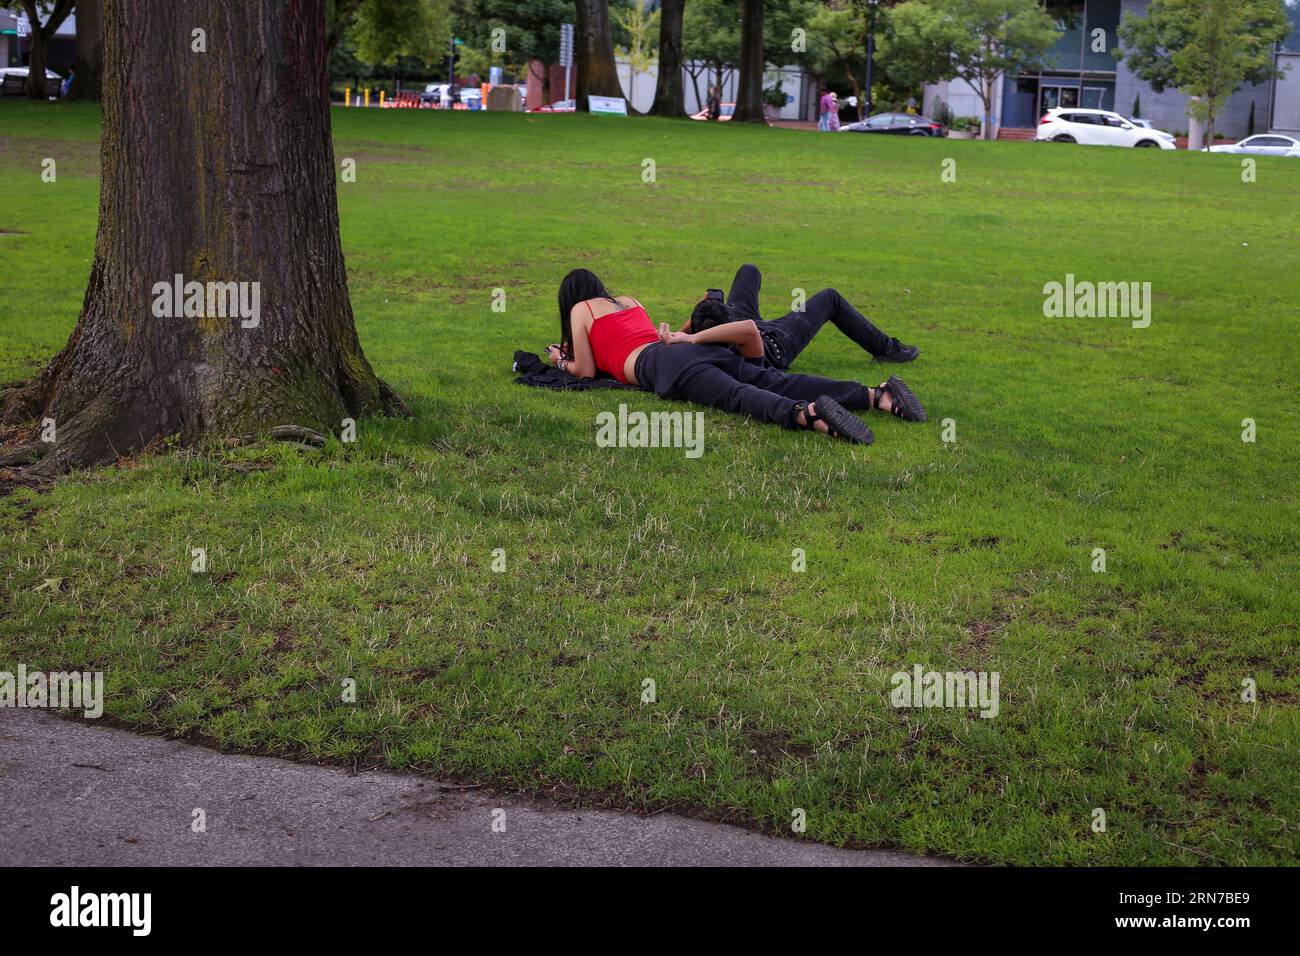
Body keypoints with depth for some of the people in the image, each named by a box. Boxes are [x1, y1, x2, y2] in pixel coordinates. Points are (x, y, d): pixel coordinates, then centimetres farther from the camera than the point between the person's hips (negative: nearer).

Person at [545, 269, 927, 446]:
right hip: (692, 349, 6)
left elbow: (587, 371, 17)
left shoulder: (580, 311, 18)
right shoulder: (629, 301, 38)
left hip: (662, 364, -6)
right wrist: (569, 353, 61)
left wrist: (563, 362, 39)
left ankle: (808, 414, -62)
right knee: (779, 383, -12)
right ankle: (878, 395, -31)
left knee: (738, 396, -31)